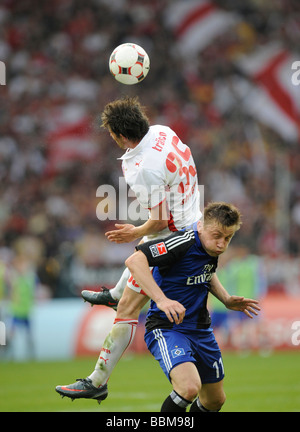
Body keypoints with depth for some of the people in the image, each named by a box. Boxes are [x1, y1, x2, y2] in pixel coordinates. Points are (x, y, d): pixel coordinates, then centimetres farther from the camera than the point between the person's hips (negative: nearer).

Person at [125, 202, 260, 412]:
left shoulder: (213, 245, 2)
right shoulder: (184, 243, -24)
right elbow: (134, 261, -33)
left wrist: (227, 299, 8)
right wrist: (161, 299, -42)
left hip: (200, 329, 9)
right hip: (166, 328, -9)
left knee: (215, 400, 17)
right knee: (190, 388, -32)